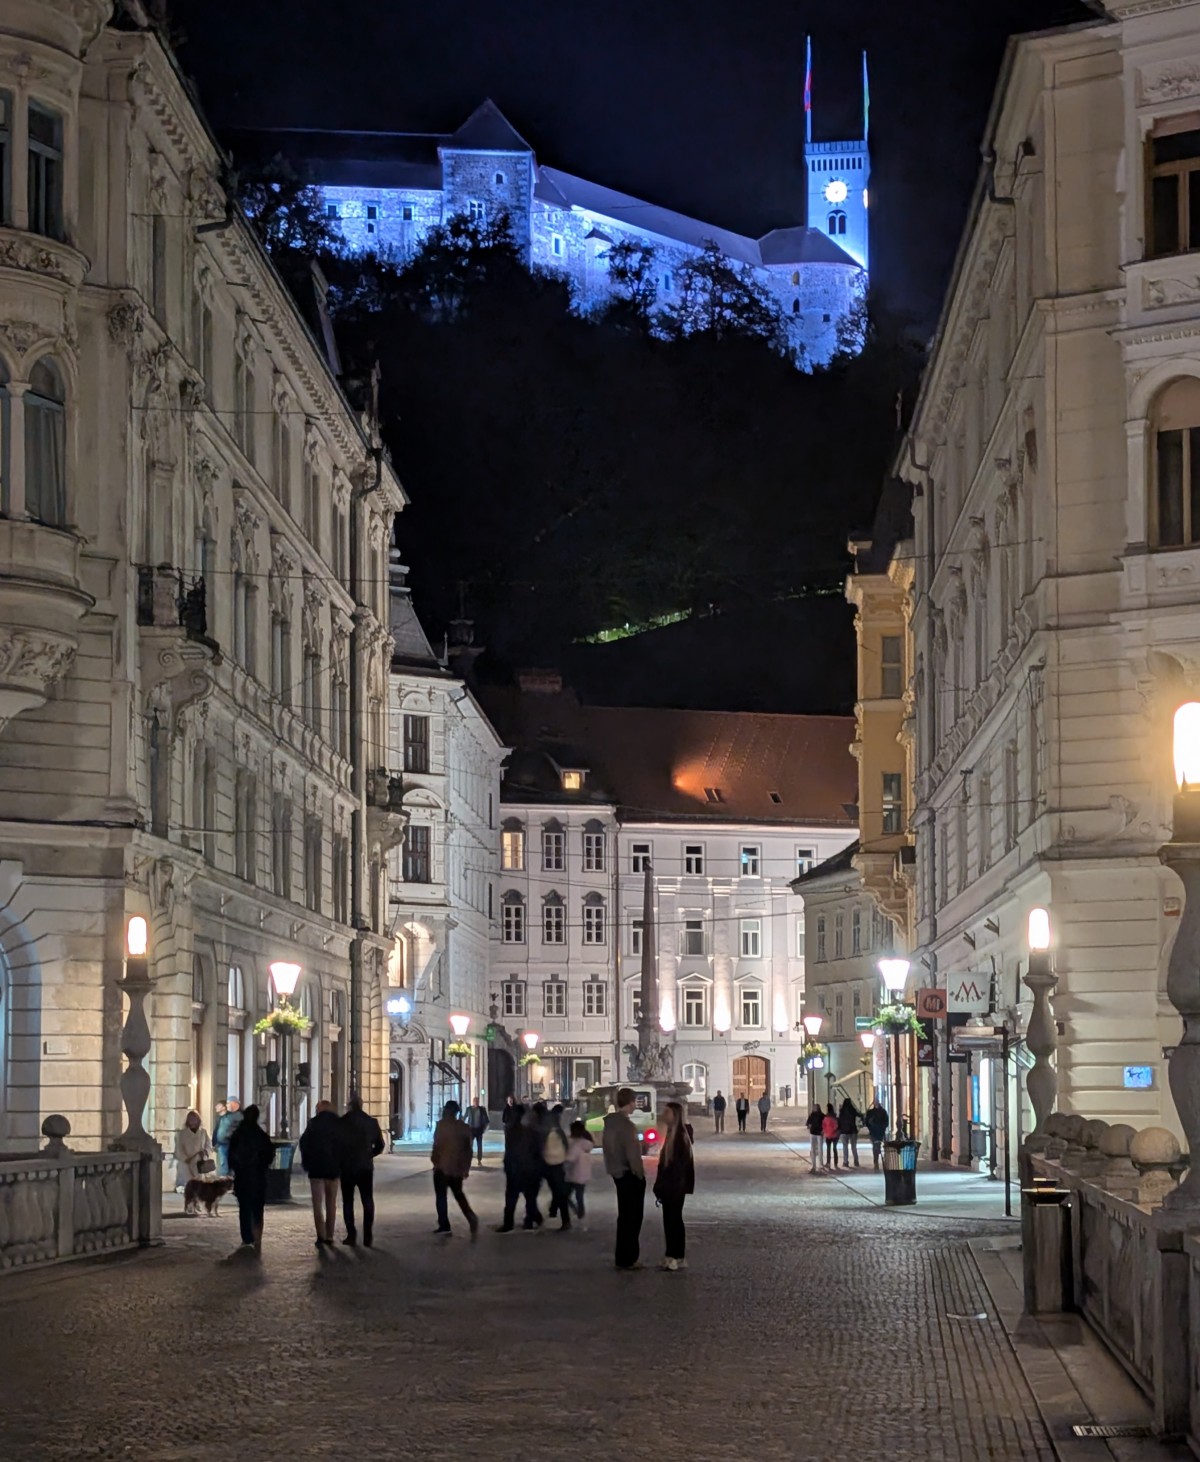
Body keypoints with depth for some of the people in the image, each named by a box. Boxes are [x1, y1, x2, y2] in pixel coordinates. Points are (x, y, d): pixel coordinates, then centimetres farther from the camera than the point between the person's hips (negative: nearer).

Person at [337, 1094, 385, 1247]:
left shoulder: (341, 1122, -7)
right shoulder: (371, 1122, 0)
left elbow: (335, 1143, -6)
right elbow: (380, 1144, 4)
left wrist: (339, 1161, 9)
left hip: (346, 1167, -1)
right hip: (365, 1167, 1)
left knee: (348, 1201, 7)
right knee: (368, 1201, 7)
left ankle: (351, 1234, -1)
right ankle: (367, 1236, 0)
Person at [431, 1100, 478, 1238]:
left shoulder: (442, 1125, -11)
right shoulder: (464, 1127, 7)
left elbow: (437, 1145, -15)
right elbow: (468, 1149, 9)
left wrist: (434, 1160, -2)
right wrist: (466, 1168, 14)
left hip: (443, 1166, -6)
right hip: (458, 1167, 6)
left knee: (441, 1195, 4)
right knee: (458, 1194, 17)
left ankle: (444, 1225, 0)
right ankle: (471, 1218, -4)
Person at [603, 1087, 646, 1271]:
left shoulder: (610, 1122, 6)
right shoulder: (626, 1125, -21)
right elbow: (632, 1154, -21)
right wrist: (639, 1173, -9)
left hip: (617, 1173, 9)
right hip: (629, 1174, -9)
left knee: (625, 1215, 17)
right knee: (632, 1217, -2)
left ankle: (623, 1256, 23)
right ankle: (628, 1259, 1)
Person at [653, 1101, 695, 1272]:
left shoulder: (681, 1136, -16)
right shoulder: (671, 1134, 12)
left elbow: (680, 1163, -20)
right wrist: (660, 1187, 17)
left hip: (675, 1186, -9)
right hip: (669, 1186, 9)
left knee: (674, 1219, -3)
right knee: (669, 1220, 11)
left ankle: (679, 1257, 2)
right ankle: (672, 1256, 16)